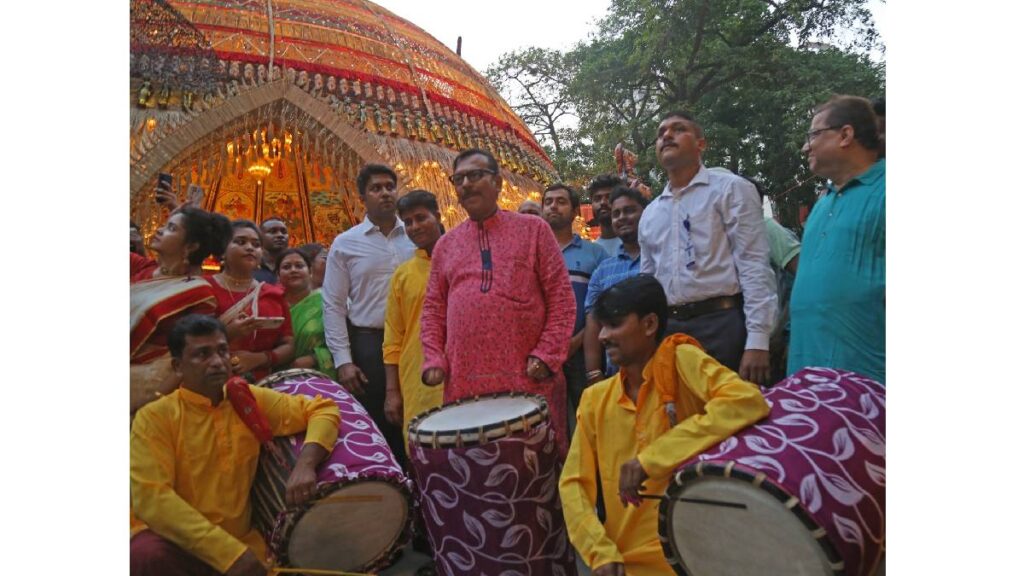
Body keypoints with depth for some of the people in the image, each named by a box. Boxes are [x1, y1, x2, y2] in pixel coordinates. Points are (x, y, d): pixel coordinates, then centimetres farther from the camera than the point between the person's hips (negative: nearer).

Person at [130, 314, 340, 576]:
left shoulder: (251, 400, 1)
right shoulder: (155, 417, -8)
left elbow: (323, 408, 2)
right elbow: (151, 497, -17)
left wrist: (305, 463, -19)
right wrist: (228, 551, -24)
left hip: (240, 542, 3)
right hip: (174, 539, -3)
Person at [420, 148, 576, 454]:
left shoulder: (533, 229, 6)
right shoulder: (445, 244, 14)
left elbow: (561, 298, 1)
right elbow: (433, 309, 14)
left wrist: (547, 356, -8)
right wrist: (434, 360, 0)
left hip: (529, 379, -2)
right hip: (463, 384, 3)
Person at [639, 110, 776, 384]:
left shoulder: (731, 189, 1)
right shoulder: (650, 214, 17)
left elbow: (755, 266, -7)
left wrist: (757, 340, -15)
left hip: (721, 326, -5)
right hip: (666, 330, 5)